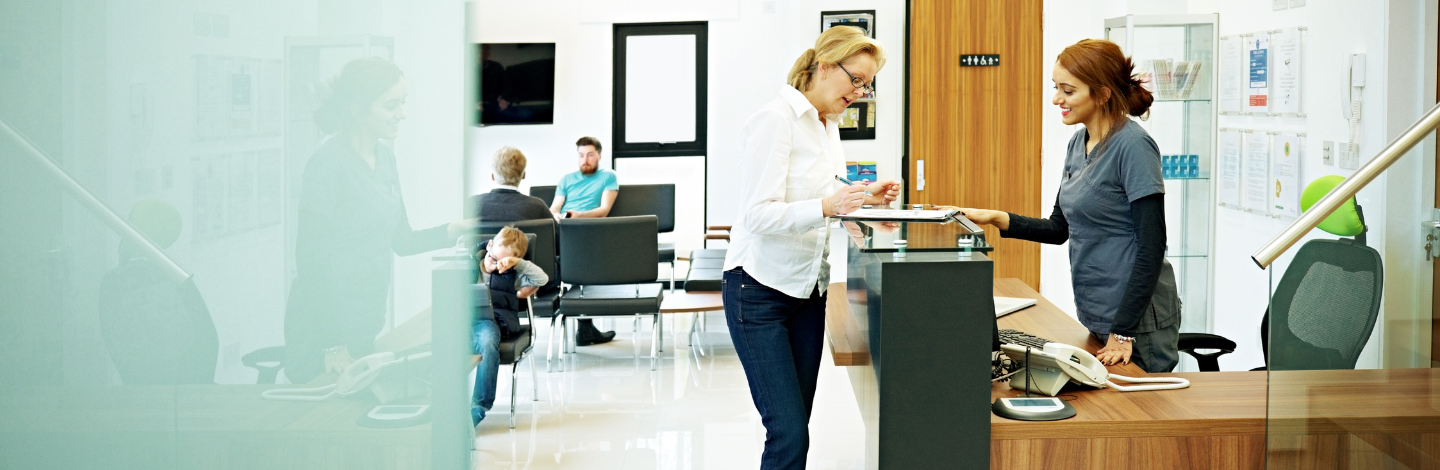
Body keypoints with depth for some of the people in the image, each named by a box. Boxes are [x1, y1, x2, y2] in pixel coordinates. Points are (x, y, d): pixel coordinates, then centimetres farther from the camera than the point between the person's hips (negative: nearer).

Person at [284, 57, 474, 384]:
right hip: (326, 329, -8)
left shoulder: (384, 158, 9)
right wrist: (335, 347, -19)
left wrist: (457, 229, -2)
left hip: (366, 323, 8)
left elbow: (401, 240, 15)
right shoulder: (328, 163, -16)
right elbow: (311, 257, -18)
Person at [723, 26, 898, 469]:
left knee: (795, 428, 9)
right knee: (789, 433, -12)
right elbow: (758, 214, -22)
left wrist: (864, 199, 4)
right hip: (760, 289, -8)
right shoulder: (775, 120, -15)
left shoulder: (828, 126, 12)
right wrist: (827, 207, -35)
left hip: (808, 289, 9)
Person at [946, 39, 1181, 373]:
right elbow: (1059, 229, 15)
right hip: (1095, 315, 8)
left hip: (1137, 320, -8)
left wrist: (1124, 331, -20)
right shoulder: (1078, 144, 9)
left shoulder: (1133, 146, -17)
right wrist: (996, 219, 0)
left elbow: (1152, 245, -19)